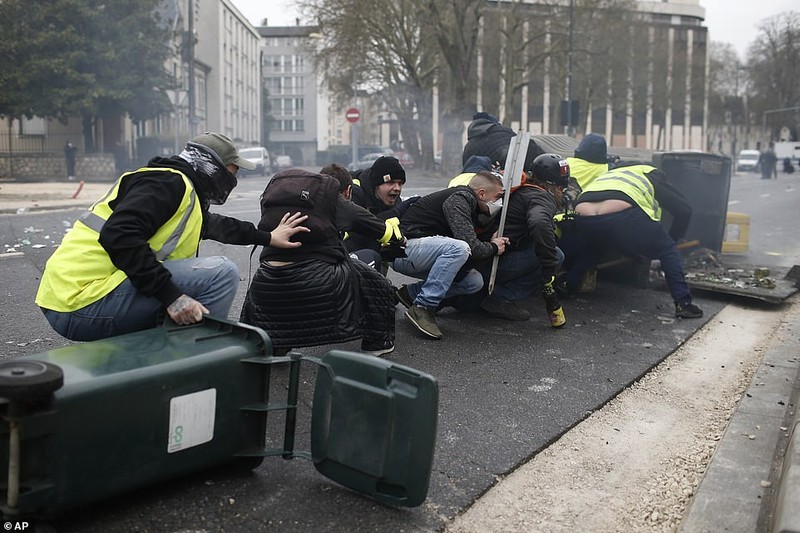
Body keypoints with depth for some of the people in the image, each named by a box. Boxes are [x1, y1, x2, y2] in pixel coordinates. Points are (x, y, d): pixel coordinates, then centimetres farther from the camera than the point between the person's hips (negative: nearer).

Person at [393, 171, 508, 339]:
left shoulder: (469, 204, 16)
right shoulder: (459, 199, -16)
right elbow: (470, 245, -25)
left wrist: (496, 243, 2)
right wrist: (493, 248, -6)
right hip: (405, 248, -10)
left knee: (475, 282, -1)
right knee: (458, 248, -33)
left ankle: (412, 292, 7)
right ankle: (422, 308, -25)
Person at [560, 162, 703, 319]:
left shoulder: (609, 175, 43)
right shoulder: (652, 176, 29)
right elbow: (684, 210, 23)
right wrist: (673, 238, 38)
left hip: (584, 220, 5)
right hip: (623, 216, -5)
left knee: (593, 248, 40)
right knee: (667, 251, 16)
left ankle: (567, 284, 38)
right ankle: (683, 303, 11)